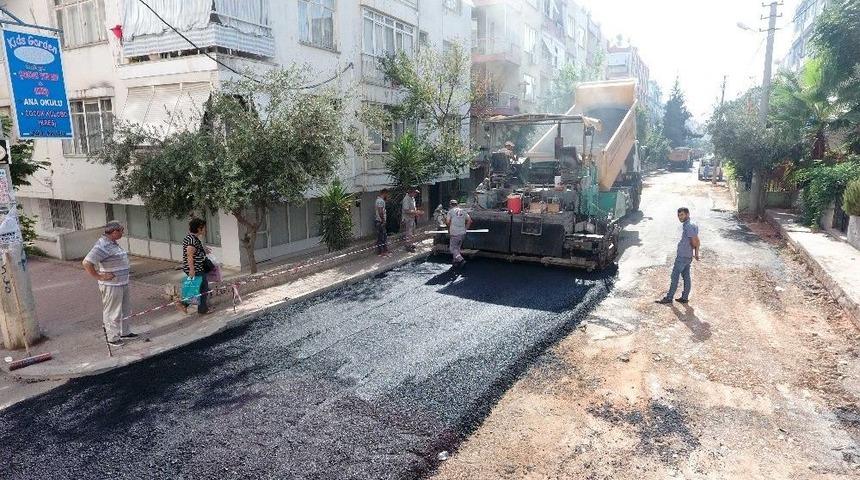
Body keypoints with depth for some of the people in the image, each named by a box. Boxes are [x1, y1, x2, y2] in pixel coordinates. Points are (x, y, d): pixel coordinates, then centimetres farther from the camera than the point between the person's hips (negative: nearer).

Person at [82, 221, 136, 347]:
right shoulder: (102, 246, -21)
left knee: (125, 310, 20)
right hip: (111, 286, -10)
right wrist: (99, 277, -20)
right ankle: (112, 337, 14)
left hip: (123, 283, 10)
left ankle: (124, 332, 34)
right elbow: (86, 263, -27)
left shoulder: (113, 243, 9)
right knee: (112, 312, 3)